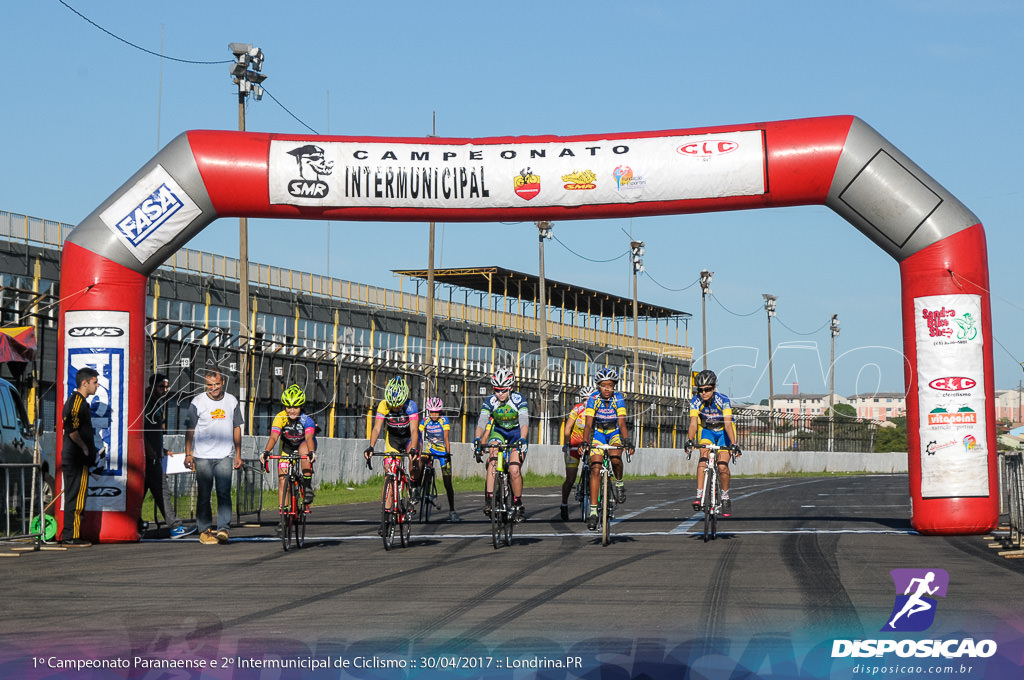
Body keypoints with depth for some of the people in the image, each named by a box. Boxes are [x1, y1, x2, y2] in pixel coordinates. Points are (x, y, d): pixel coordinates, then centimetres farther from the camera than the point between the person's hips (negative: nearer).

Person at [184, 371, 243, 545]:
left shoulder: (232, 401, 9)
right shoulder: (197, 402, 1)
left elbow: (237, 429, 15)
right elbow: (190, 429, 5)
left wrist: (238, 455, 13)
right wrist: (188, 454, -1)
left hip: (224, 456, 1)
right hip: (202, 457, -1)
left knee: (224, 492, -10)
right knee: (204, 495, 2)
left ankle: (223, 528, -10)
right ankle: (204, 530, 9)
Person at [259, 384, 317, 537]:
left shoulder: (306, 419, -28)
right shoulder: (280, 418, -23)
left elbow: (309, 438, -42)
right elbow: (273, 437, -35)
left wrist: (311, 452, -61)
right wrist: (266, 452, -53)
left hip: (304, 446, -2)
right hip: (287, 449, 2)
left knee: (304, 450, -38)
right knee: (282, 479, -10)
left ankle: (308, 487, -24)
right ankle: (282, 516, -3)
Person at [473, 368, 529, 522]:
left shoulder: (518, 399, -22)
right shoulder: (490, 401, -17)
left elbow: (524, 422, -33)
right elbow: (482, 422, -28)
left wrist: (521, 440, -50)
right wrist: (477, 440, -46)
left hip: (516, 434, -2)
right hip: (498, 432, 2)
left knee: (515, 471, -18)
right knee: (493, 454, -30)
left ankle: (518, 504, 4)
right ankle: (489, 499, -34)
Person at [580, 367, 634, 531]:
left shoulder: (618, 399, -19)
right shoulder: (593, 399, -18)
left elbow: (622, 424, -24)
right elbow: (588, 424, -22)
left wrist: (628, 441, -39)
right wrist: (585, 442, -39)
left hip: (615, 433, -1)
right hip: (598, 433, 1)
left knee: (615, 457, -33)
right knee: (595, 469, -14)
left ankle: (619, 483, -3)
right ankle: (593, 511, -14)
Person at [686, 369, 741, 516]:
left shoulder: (723, 400, -28)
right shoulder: (695, 402, -21)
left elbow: (728, 424, -36)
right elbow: (693, 423, -29)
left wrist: (734, 444, -46)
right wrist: (690, 440, -46)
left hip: (723, 431, -2)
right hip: (706, 430, 2)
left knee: (722, 466, -15)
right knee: (703, 458, -25)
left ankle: (725, 497, 8)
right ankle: (699, 496, -29)